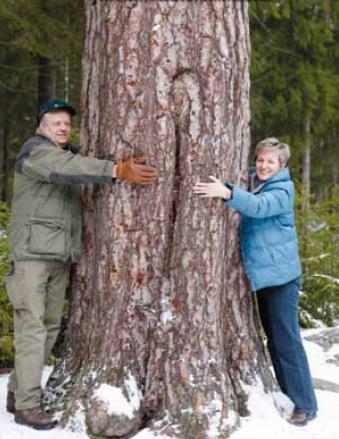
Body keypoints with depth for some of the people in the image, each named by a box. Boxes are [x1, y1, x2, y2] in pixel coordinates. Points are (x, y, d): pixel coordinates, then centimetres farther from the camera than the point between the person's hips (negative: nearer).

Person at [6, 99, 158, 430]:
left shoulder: (69, 154, 22)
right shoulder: (35, 151, -5)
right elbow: (69, 168, -23)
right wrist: (118, 171, -33)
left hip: (60, 257, 8)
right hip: (32, 253, -8)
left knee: (50, 327, 8)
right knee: (32, 327, -9)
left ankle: (18, 392, 18)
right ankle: (27, 405, -5)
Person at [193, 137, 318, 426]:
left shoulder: (282, 191, -14)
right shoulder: (250, 184, 9)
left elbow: (258, 206, -33)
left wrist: (227, 193, -48)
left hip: (281, 274, -8)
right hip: (262, 273, 8)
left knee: (287, 338, -8)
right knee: (273, 337, 16)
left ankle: (306, 404, 0)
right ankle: (288, 393, 30)